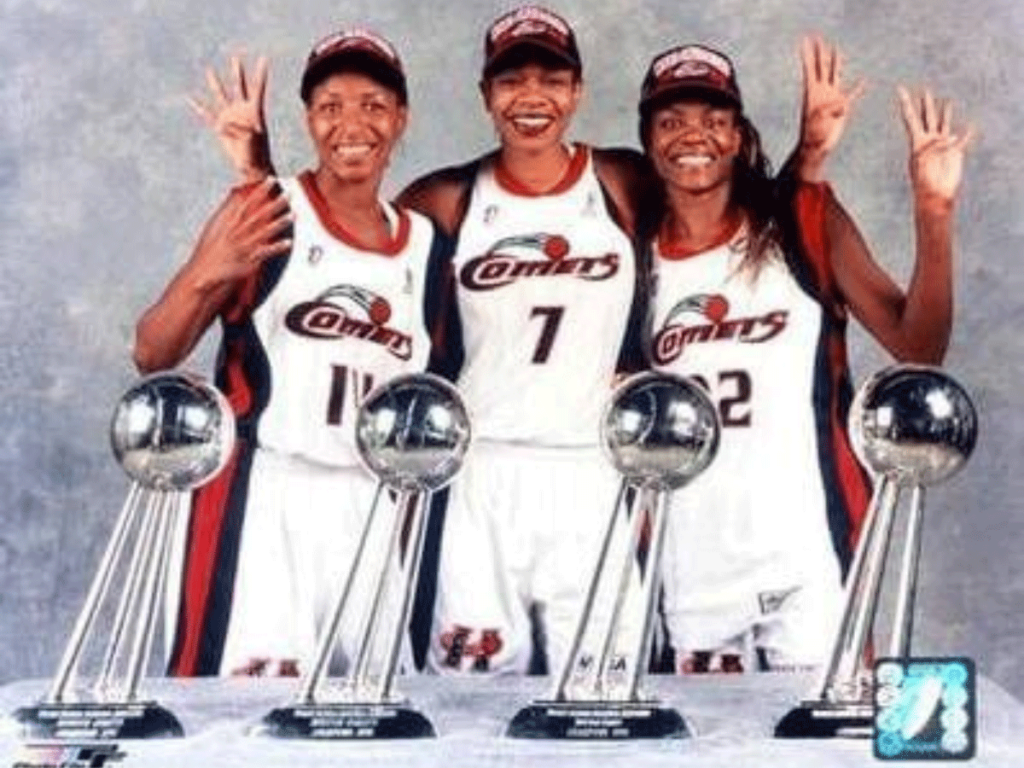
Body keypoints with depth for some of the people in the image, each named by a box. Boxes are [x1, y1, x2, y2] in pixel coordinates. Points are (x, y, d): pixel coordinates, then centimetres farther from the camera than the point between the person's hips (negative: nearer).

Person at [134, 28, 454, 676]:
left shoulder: (425, 245, 12)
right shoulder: (266, 213, -2)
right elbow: (152, 356, -6)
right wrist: (205, 276, -23)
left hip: (374, 503, 5)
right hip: (264, 493, -5)